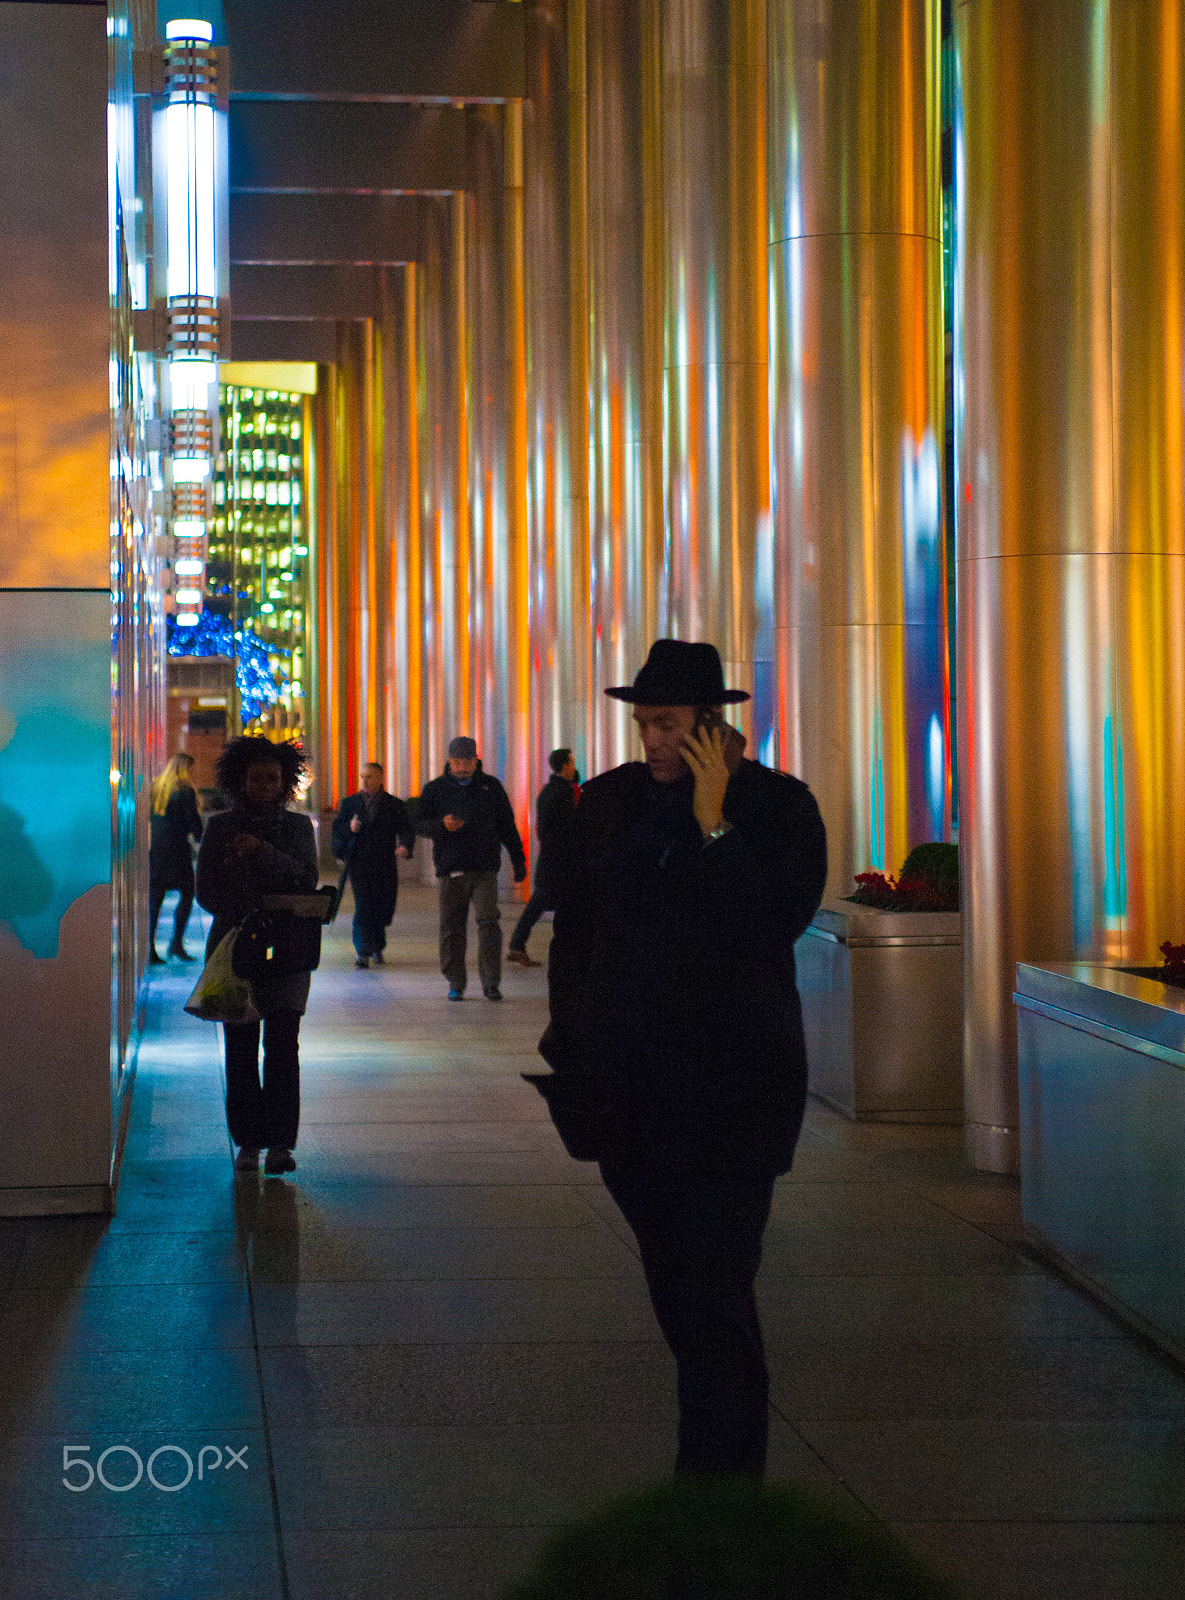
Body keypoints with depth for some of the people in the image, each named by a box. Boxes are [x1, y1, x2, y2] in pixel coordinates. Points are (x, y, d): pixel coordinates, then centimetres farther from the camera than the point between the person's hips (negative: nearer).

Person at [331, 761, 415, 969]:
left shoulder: (395, 805, 8)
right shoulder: (349, 803, 12)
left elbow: (406, 829, -3)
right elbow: (337, 829, 8)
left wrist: (405, 846, -24)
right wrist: (350, 828, -15)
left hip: (385, 865, 1)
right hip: (359, 864, -1)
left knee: (384, 909, 5)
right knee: (363, 907, -11)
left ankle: (377, 947, 29)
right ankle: (363, 953, -10)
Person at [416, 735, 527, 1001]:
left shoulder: (491, 786, 12)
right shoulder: (435, 789, 8)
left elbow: (507, 827, 17)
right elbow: (420, 825, 1)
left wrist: (518, 861, 15)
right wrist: (442, 825, -20)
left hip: (485, 869, 0)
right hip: (452, 869, 0)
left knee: (488, 921, -12)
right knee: (452, 926, 2)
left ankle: (490, 982, -8)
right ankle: (455, 984, 12)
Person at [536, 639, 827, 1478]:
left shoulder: (779, 805, -4)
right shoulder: (608, 800, 9)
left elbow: (777, 921, -16)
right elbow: (575, 925, 17)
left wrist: (713, 821, -18)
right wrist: (569, 1035, 14)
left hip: (730, 1085, -5)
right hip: (631, 1085, 5)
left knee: (714, 1298, -11)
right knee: (677, 1289, 13)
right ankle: (724, 1459, 28)